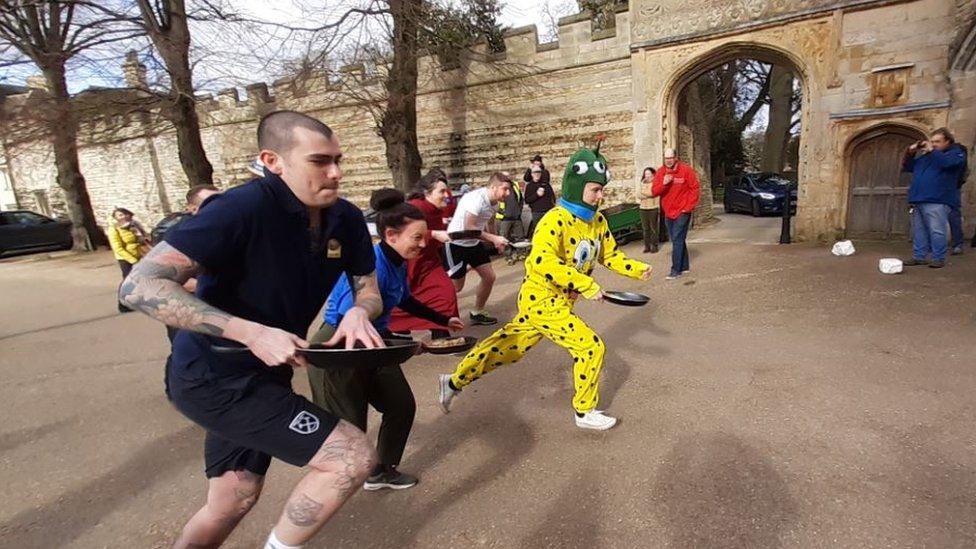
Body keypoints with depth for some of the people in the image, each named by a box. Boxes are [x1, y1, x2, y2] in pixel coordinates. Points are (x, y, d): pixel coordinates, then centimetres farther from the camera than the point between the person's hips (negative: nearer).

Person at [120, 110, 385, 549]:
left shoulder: (346, 219, -6)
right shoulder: (244, 208, -26)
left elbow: (369, 290, 4)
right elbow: (139, 286, -27)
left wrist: (358, 312, -21)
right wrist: (251, 333, -36)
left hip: (261, 374, 7)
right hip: (214, 378, -7)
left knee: (231, 505, 24)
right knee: (354, 456, -13)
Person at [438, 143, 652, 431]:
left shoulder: (597, 221, 5)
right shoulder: (555, 220, -22)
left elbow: (610, 255, 14)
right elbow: (544, 261, -34)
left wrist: (639, 270, -2)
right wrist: (587, 285, -35)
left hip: (558, 301, 9)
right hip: (542, 301, -9)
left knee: (507, 347, 16)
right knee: (591, 347, -5)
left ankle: (454, 382, 32)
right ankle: (586, 412, 17)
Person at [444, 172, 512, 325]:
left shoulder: (493, 202, 0)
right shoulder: (477, 198, -27)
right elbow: (469, 228, -30)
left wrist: (497, 242, 12)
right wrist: (494, 238, -27)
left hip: (474, 243, 8)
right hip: (456, 244, -8)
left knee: (489, 277, 7)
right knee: (456, 286, -4)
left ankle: (477, 313, 23)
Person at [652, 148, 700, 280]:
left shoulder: (686, 170, -8)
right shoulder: (660, 172, 2)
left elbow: (695, 189, -5)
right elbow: (654, 192, -2)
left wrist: (688, 207, -9)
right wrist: (663, 183, -20)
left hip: (682, 212, -5)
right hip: (668, 212, 5)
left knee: (677, 240, -10)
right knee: (678, 240, 14)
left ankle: (676, 270, -7)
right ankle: (684, 266, 27)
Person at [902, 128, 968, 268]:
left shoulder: (956, 153, 6)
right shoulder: (925, 156, 24)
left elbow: (947, 163, -15)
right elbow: (906, 167, 24)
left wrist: (932, 151, -8)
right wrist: (909, 153, 10)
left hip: (937, 201, -7)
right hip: (918, 200, 7)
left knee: (936, 231, -9)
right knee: (919, 231, 8)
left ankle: (938, 258, -5)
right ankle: (919, 256, 12)